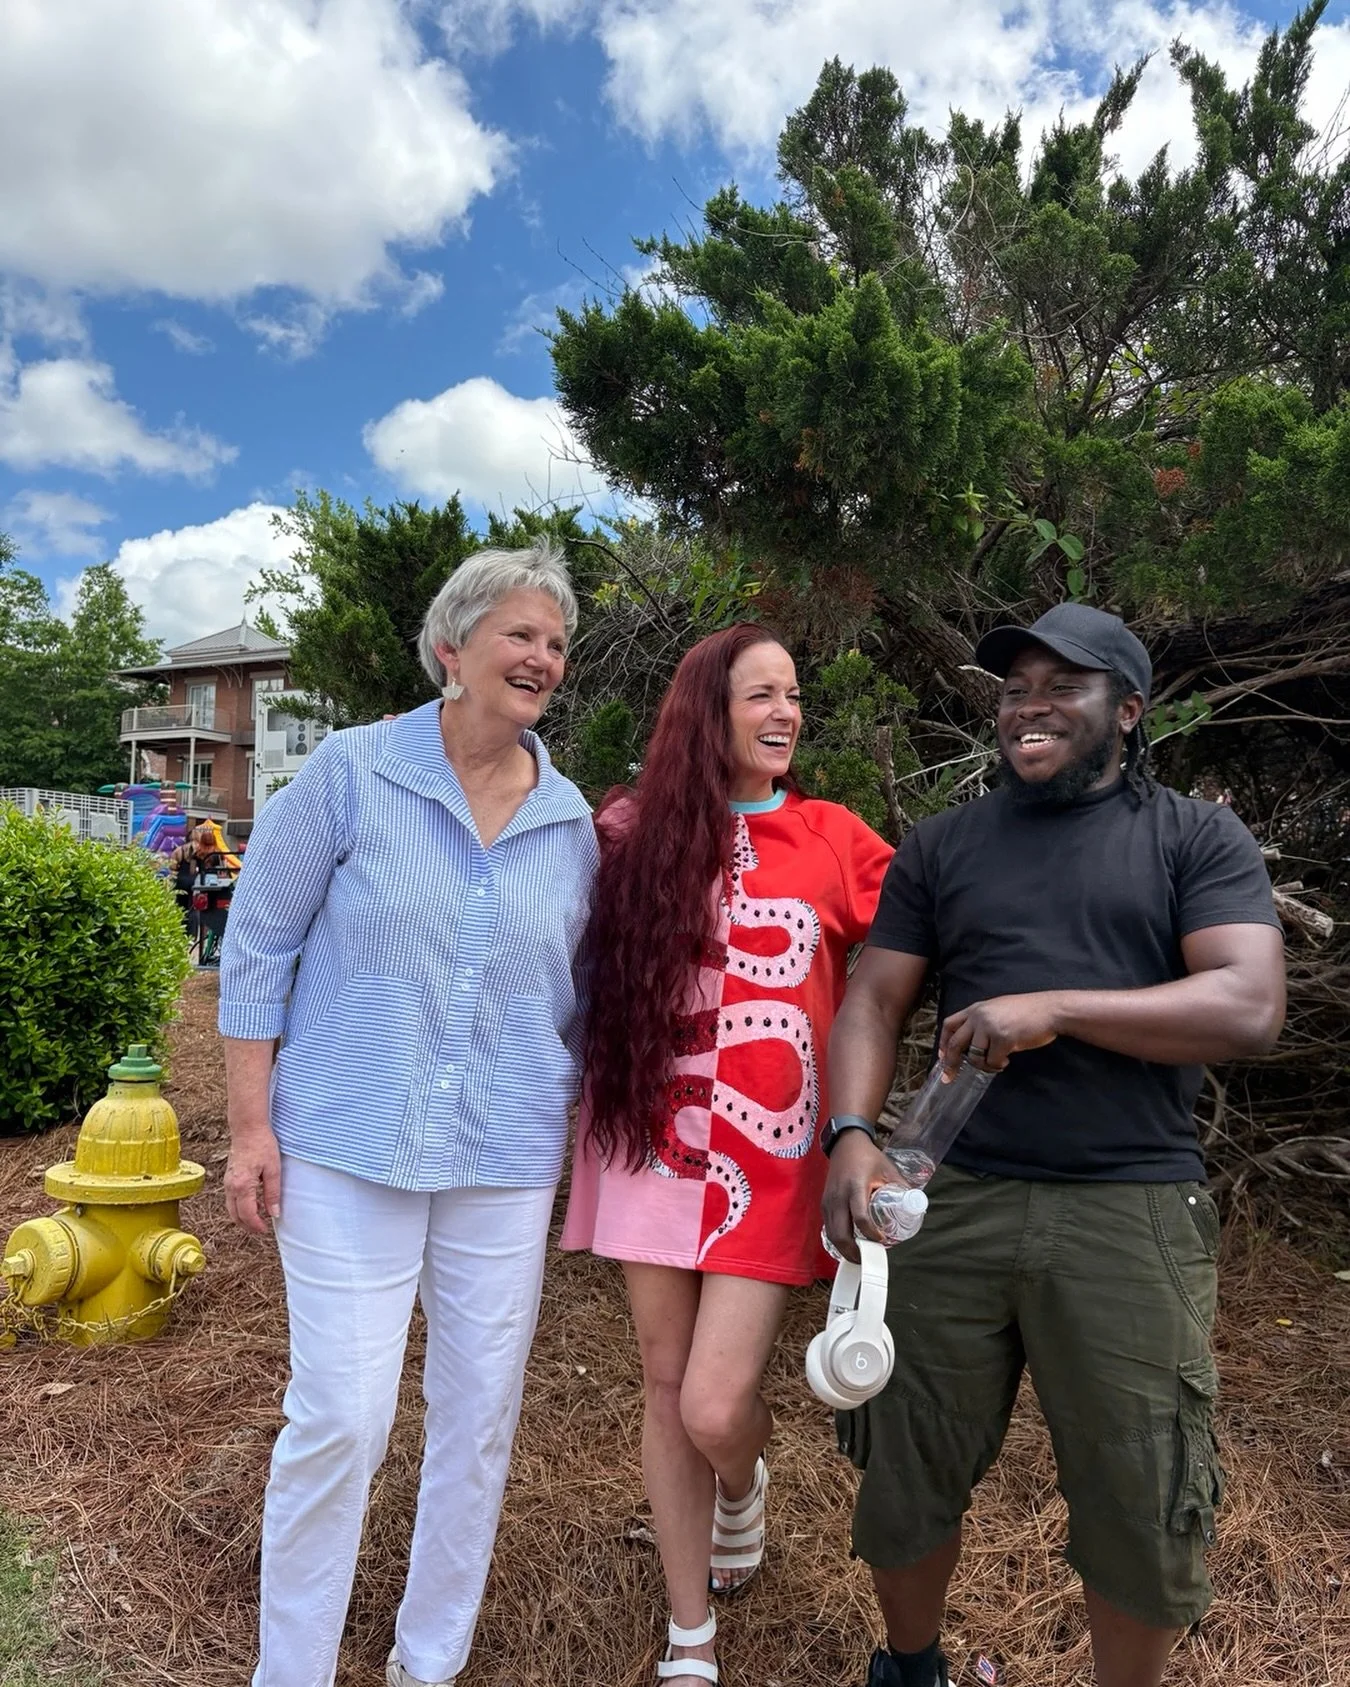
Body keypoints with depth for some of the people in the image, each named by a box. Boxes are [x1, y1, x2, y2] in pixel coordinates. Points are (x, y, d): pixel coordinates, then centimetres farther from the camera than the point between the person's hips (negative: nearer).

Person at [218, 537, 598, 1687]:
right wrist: (251, 1126, -5)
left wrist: (584, 1127, 10)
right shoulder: (350, 773, -7)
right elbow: (260, 947, -3)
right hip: (347, 1152, -3)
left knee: (480, 1416, 13)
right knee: (339, 1419, 1)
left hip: (507, 1161, 4)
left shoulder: (572, 819, 3)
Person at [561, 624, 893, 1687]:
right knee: (666, 1389, 11)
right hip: (656, 1145, 2)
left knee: (715, 1407, -5)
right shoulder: (635, 834, 1)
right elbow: (586, 970, 11)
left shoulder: (830, 838, 0)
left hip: (771, 1156, -1)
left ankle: (743, 1487, 36)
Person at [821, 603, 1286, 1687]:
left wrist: (1054, 1007, -17)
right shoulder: (942, 847, 11)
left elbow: (1251, 1007, -9)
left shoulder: (1199, 839, 4)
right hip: (951, 1200, 2)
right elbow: (873, 1001, 6)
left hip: (1132, 1211, -1)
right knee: (908, 1474, 13)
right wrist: (853, 1135, -11)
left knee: (1144, 1510, 9)